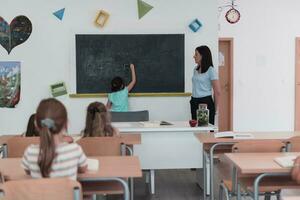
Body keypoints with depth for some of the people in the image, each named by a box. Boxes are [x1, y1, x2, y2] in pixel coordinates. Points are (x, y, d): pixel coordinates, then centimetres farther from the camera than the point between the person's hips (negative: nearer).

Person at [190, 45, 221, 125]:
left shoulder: (211, 70, -10)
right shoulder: (196, 69, 11)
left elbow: (217, 92, -10)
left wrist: (214, 108, -3)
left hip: (206, 102, -7)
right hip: (194, 102, 7)